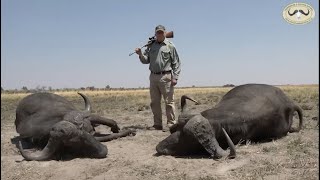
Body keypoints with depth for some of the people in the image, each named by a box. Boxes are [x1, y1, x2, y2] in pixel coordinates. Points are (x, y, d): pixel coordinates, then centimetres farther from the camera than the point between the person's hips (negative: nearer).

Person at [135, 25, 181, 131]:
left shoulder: (170, 46, 3)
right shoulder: (151, 46, 15)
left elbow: (176, 63, 0)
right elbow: (146, 60, 12)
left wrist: (175, 77, -8)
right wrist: (140, 54, -8)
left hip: (165, 76, -5)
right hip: (153, 76, 5)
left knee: (169, 101, -3)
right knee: (154, 102, 8)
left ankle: (171, 124, 3)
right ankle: (157, 124, 17)